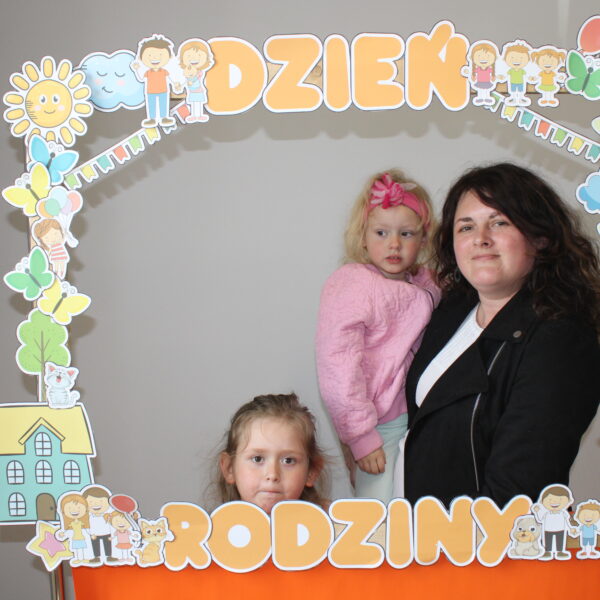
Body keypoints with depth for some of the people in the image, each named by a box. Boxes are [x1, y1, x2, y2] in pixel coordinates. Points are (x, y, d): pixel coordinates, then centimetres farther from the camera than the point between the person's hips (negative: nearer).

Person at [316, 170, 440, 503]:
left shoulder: (423, 283, 7)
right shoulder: (351, 285, -14)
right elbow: (338, 367, -19)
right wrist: (361, 436, -18)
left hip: (415, 413, 7)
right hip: (380, 426, -7)